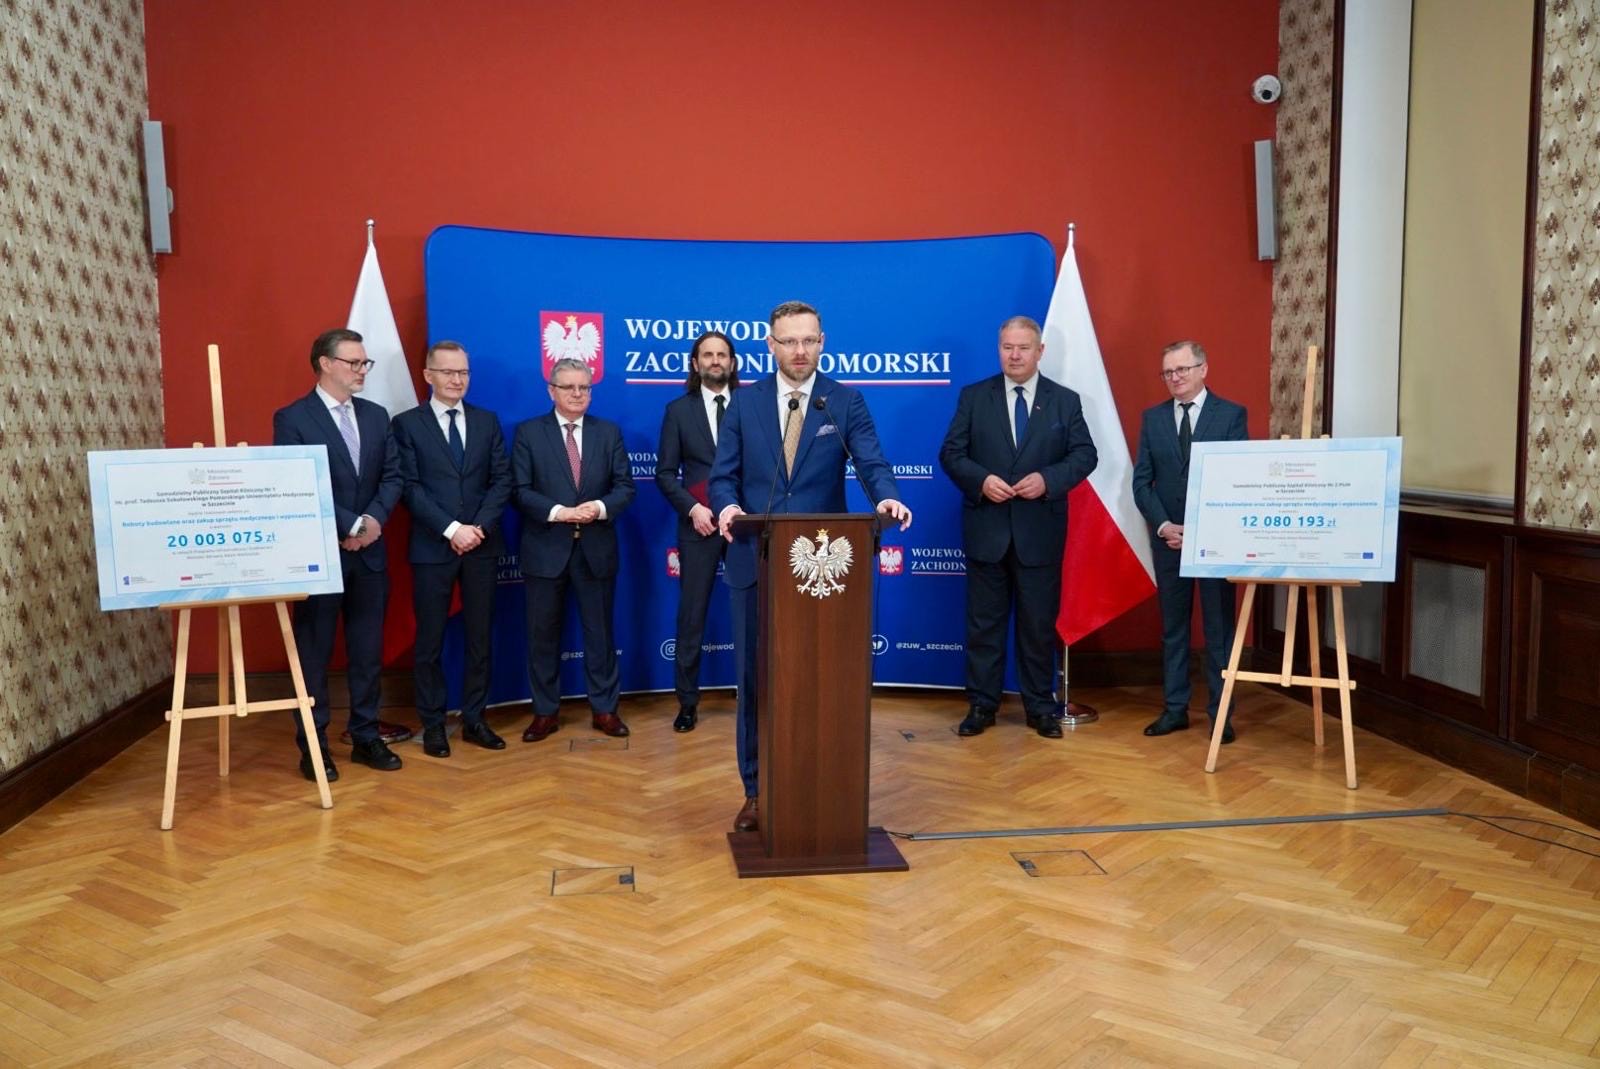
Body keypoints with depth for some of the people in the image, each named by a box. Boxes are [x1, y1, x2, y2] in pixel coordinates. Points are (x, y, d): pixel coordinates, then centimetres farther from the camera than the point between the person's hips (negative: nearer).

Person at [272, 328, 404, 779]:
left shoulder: (376, 416, 11)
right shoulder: (292, 419, -6)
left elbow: (392, 477, 8)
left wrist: (373, 520, -10)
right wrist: (349, 525, -16)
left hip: (369, 552, 5)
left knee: (367, 650, 10)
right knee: (314, 653, 4)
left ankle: (366, 737, 20)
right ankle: (313, 745, 14)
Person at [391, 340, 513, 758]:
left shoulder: (487, 421, 9)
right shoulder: (407, 424, 0)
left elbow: (502, 480, 3)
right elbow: (410, 488, -8)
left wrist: (480, 527, -11)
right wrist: (451, 529, -16)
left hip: (482, 545, 3)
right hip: (432, 547, -3)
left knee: (480, 636, 8)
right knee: (430, 639, 4)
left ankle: (474, 719, 18)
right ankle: (432, 724, 15)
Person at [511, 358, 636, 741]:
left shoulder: (609, 432, 8)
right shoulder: (528, 432, 1)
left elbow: (625, 486, 3)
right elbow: (520, 490, -6)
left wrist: (601, 507, -17)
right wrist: (557, 512, -20)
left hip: (596, 549, 2)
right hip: (546, 549, -1)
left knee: (600, 631, 8)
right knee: (543, 634, 6)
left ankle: (604, 709, 18)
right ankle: (545, 712, 18)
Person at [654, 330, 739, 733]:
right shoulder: (678, 410, 6)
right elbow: (665, 473, 3)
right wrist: (692, 508, -11)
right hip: (699, 524, 0)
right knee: (691, 617, 4)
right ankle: (687, 702, 13)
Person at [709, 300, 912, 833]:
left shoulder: (846, 402, 3)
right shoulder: (744, 402, 5)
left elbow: (872, 463, -9)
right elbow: (723, 474, 2)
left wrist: (887, 497, -31)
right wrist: (727, 505, -20)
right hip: (755, 560, 1)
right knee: (754, 677, 7)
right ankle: (757, 790, 20)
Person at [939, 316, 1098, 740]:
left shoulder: (1065, 401, 5)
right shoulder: (974, 397, 4)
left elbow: (1085, 455, 1)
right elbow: (950, 453, 1)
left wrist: (1047, 480, -16)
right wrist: (981, 480, -16)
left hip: (1040, 530, 0)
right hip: (986, 529, 0)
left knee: (1040, 622, 7)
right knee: (984, 621, 6)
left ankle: (1040, 706, 18)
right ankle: (981, 704, 16)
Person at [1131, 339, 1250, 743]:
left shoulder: (1231, 415, -1)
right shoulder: (1152, 418, 8)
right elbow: (1141, 481, 5)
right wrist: (1162, 525, -10)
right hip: (1168, 538, 3)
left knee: (1219, 629, 4)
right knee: (1173, 627, 9)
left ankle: (1220, 711, 12)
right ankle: (1175, 708, 17)